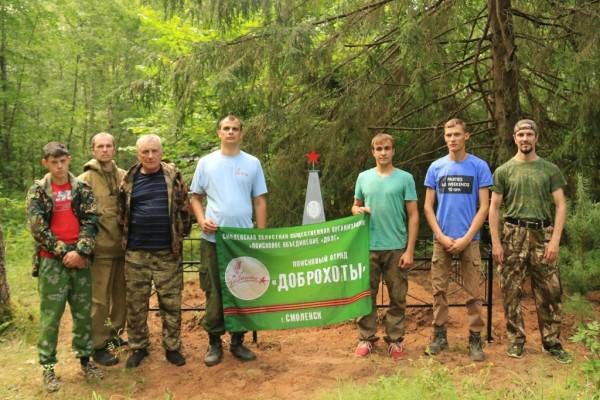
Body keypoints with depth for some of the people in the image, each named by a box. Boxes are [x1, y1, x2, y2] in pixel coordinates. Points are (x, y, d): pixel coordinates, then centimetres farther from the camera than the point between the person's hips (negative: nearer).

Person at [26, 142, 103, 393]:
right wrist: (63, 252, -11)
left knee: (83, 312, 9)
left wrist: (80, 251, -14)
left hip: (79, 258, 2)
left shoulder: (83, 188, 7)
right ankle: (48, 367, 11)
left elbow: (90, 221, -1)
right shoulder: (38, 191, 2)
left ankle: (85, 358, 23)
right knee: (50, 315, 1)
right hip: (51, 260, -2)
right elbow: (37, 226, -6)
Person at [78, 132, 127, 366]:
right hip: (101, 248, -5)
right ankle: (98, 346, 13)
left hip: (123, 246, 5)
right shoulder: (85, 179, -5)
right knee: (99, 299, 2)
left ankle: (116, 334, 33)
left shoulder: (124, 177, 7)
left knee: (122, 294, 15)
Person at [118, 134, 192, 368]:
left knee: (171, 302, 6)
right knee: (136, 303, 9)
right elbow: (122, 213, 14)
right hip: (136, 252, 1)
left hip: (168, 252, -1)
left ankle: (172, 347, 21)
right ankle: (138, 347, 25)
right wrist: (126, 239, 12)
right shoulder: (129, 180, 4)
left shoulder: (173, 176, 3)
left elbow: (184, 207, 8)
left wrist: (181, 235, 7)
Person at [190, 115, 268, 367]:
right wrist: (201, 220, -10)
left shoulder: (252, 163, 5)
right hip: (213, 239, -1)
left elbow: (260, 201, 5)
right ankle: (214, 343, 20)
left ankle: (238, 342, 23)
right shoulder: (206, 162, 4)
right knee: (214, 292, 6)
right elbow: (195, 197, 8)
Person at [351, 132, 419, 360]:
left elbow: (413, 216, -2)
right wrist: (359, 210, -8)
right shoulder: (364, 177, 8)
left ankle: (395, 340, 20)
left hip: (396, 248, -2)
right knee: (366, 295, 8)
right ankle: (366, 338, 20)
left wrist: (410, 250, -7)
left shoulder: (405, 178, 0)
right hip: (369, 247, 2)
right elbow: (355, 207, 17)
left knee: (397, 298, 7)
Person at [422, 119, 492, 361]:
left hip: (469, 239, -2)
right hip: (441, 239, 2)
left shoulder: (479, 166, 0)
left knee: (473, 291, 2)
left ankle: (475, 339, 13)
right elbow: (428, 206, 5)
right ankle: (440, 335, 19)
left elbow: (484, 207, -3)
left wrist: (466, 238, -10)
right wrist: (441, 236, -5)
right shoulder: (436, 167, 5)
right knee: (439, 289, 7)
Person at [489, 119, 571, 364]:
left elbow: (561, 205, 3)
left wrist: (555, 240, -7)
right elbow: (494, 208, 4)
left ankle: (552, 342, 15)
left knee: (550, 292, 2)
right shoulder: (504, 171, 6)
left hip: (542, 234, 0)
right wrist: (496, 242, -4)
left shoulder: (550, 169, 7)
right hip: (513, 235, 0)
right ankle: (516, 340, 16)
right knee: (511, 291, 3)